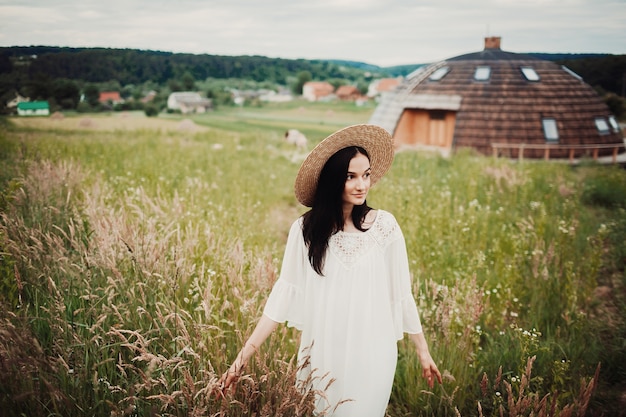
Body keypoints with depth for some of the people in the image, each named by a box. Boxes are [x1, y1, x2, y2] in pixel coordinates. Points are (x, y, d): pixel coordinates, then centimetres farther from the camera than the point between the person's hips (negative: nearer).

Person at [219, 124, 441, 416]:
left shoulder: (384, 225, -9)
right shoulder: (305, 229, -9)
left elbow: (401, 293, -1)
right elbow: (284, 294, -9)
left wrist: (423, 351, 6)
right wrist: (243, 356, -13)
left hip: (372, 356, 0)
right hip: (321, 356, 1)